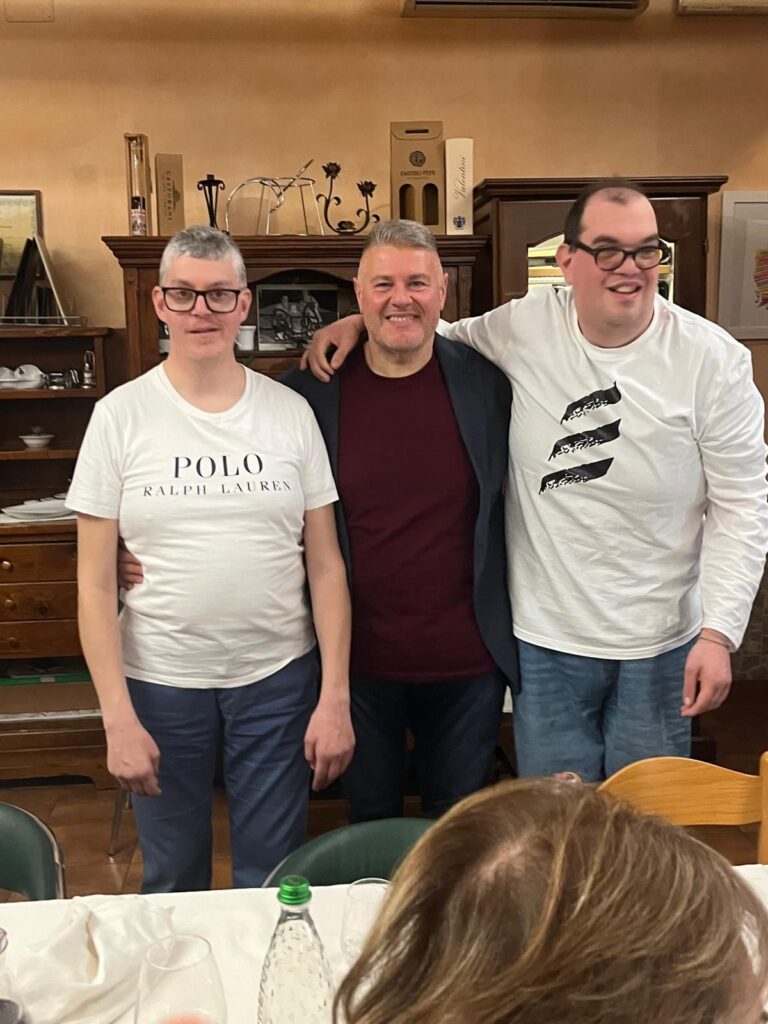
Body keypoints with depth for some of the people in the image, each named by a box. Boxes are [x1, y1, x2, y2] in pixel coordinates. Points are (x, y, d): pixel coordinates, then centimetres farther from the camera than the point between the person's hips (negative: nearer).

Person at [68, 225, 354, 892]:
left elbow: (326, 565, 0)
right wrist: (117, 717, -7)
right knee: (172, 883, 17)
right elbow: (96, 581, -3)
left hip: (278, 675, 1)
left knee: (273, 881, 13)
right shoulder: (121, 415, -4)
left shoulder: (291, 412, -1)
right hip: (159, 681, 0)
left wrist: (336, 696, -4)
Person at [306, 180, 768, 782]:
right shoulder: (526, 326, -7)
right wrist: (361, 321, -3)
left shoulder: (714, 359, -11)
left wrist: (719, 632, -12)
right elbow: (444, 337, 14)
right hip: (546, 640, 1)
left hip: (662, 646, -1)